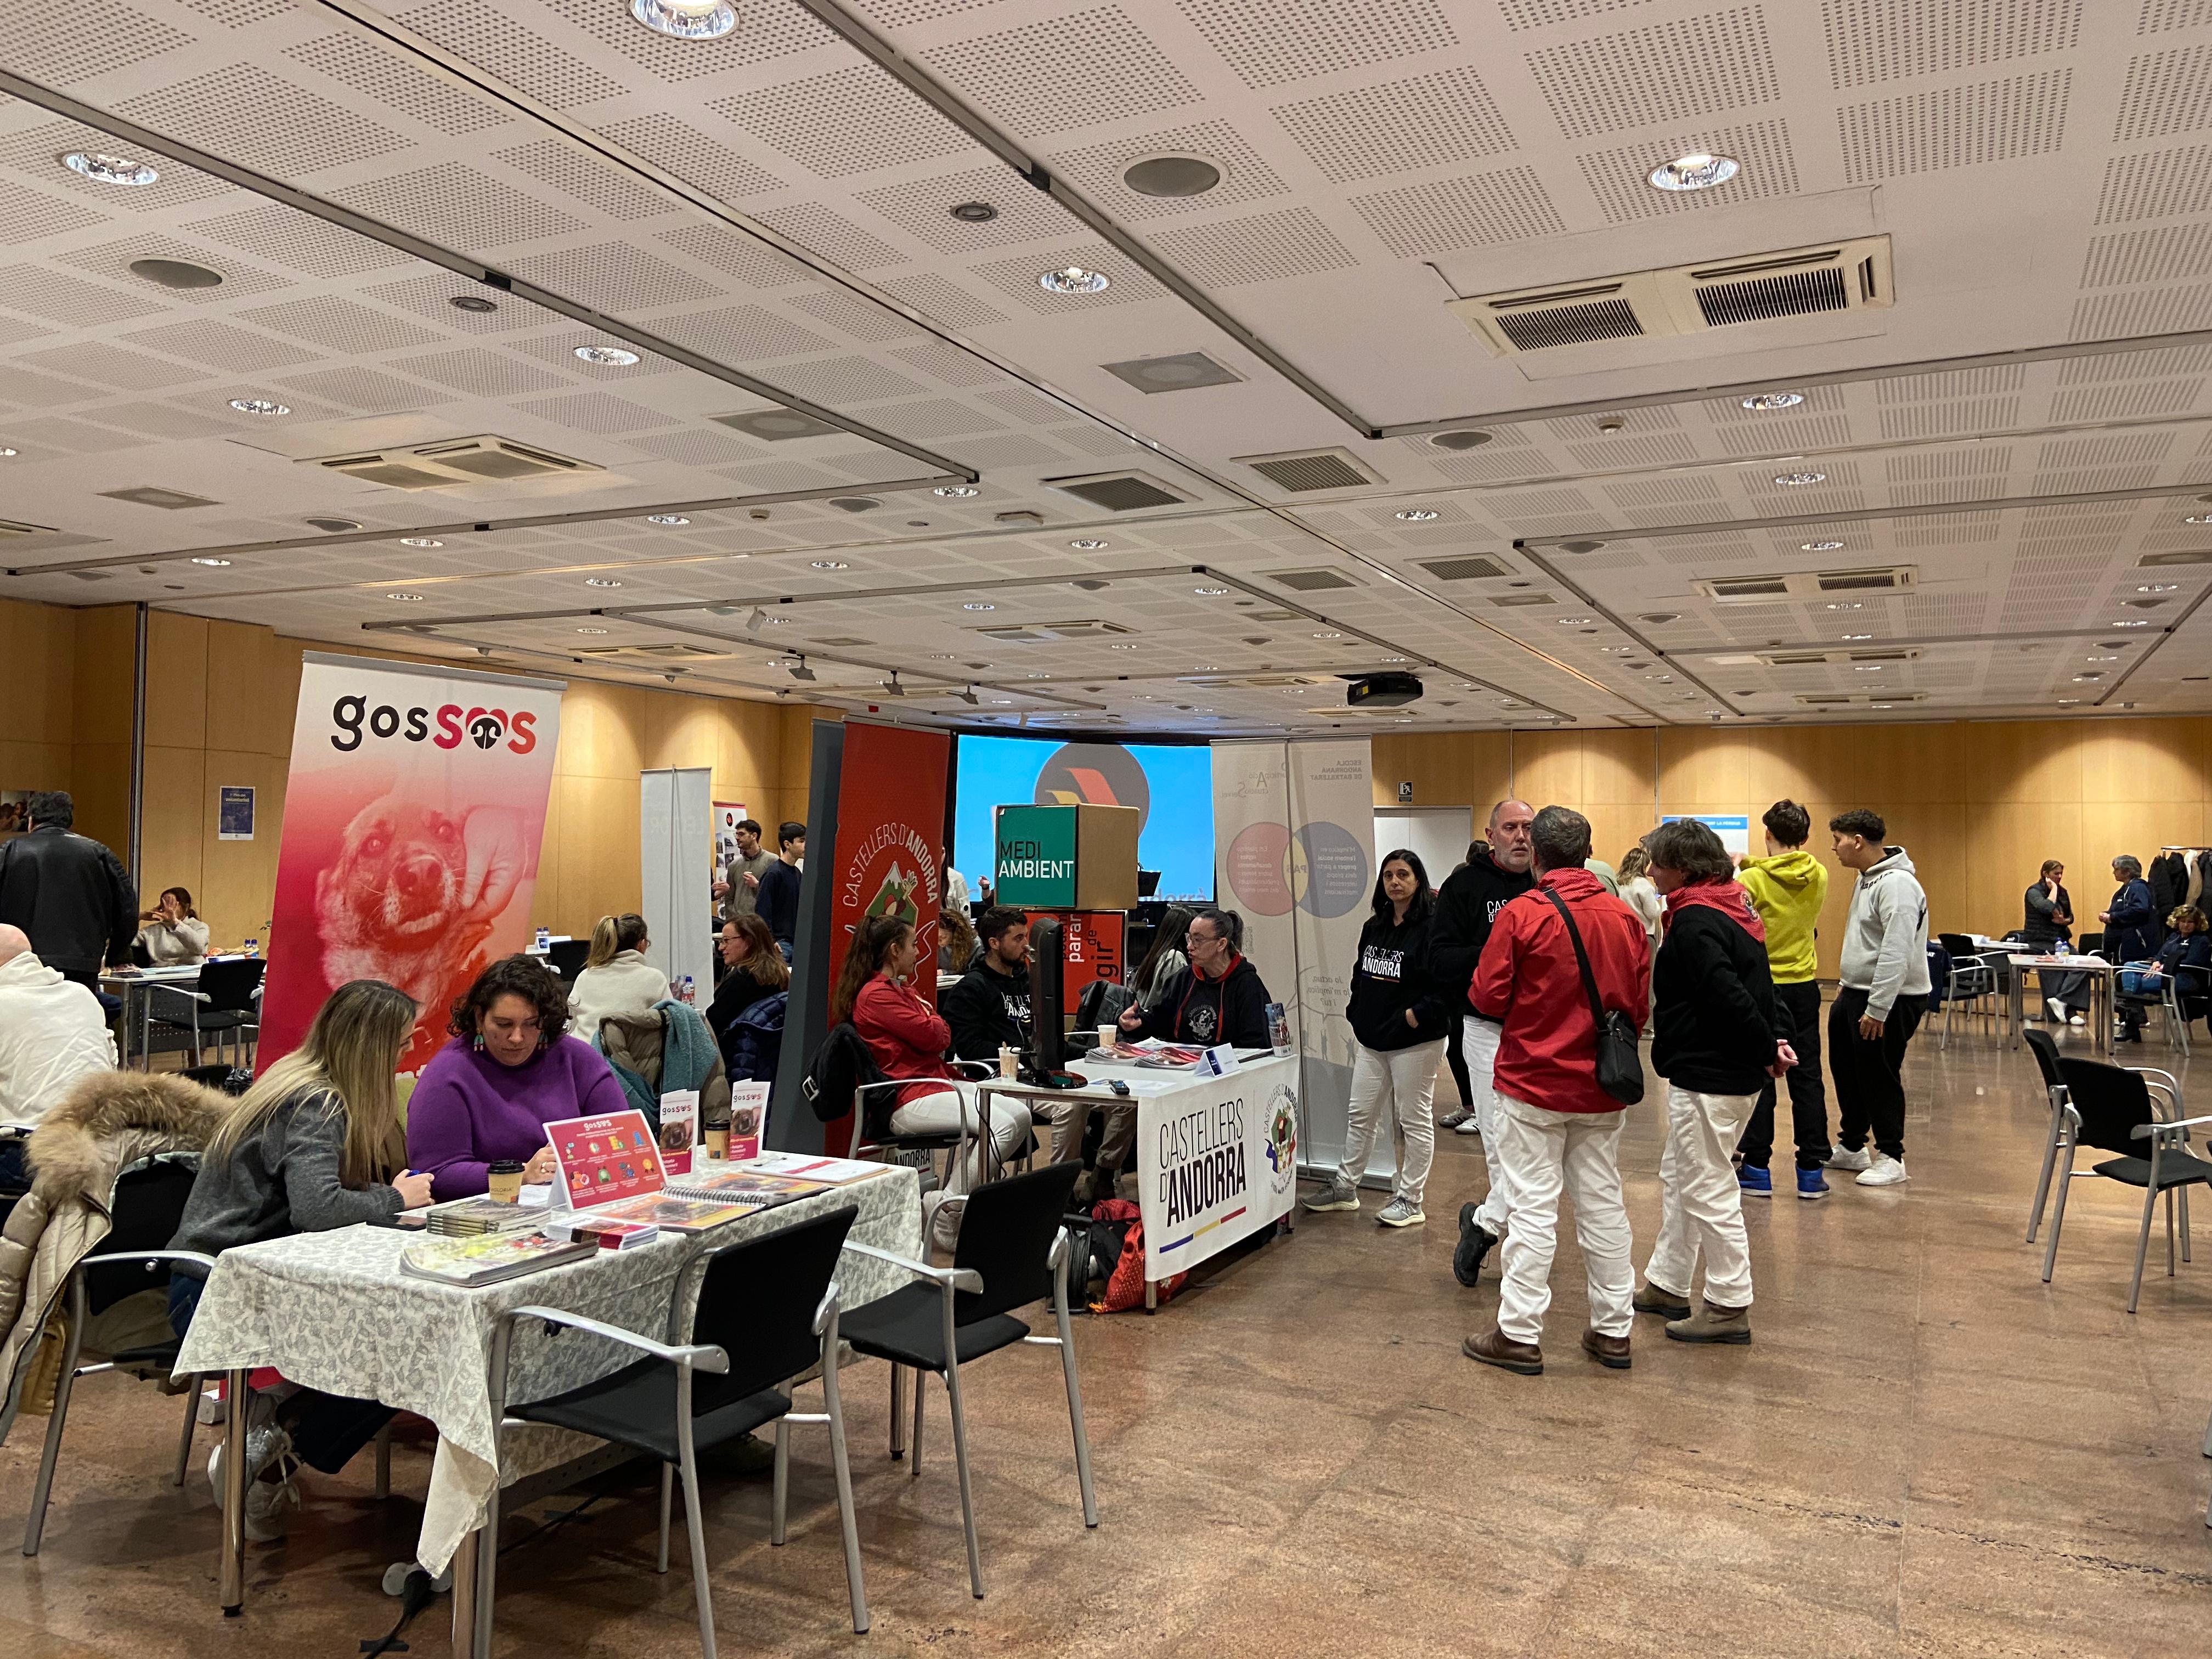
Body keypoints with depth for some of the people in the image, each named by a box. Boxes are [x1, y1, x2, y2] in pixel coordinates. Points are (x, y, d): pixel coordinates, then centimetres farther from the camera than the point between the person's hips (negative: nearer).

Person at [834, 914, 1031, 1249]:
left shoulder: (899, 989, 20)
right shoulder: (876, 995, -13)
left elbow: (943, 1037, 19)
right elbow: (933, 1036, -15)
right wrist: (932, 1017, 5)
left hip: (937, 1083, 11)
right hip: (909, 1100, -11)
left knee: (1020, 1114, -3)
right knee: (1003, 1126, -24)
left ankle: (948, 1200, -3)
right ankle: (948, 1212, -15)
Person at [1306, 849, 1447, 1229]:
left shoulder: (1431, 927, -12)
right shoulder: (1374, 927, 12)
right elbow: (1360, 976, 22)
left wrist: (1418, 1015, -19)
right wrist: (1356, 1017, 14)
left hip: (1414, 1043, -7)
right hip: (1371, 1041, 8)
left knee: (1413, 1120, 3)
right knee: (1361, 1115, 14)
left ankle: (1409, 1200, 13)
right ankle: (1345, 1187, 26)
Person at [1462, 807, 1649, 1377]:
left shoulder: (1522, 914, -14)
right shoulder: (1624, 916, 0)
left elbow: (1488, 997, -12)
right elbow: (1640, 1000, 7)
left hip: (1531, 1083, -4)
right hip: (1601, 1092, 5)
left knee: (1532, 1210, 1)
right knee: (1603, 1204, 13)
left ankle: (1520, 1335, 7)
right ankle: (1613, 1330, 22)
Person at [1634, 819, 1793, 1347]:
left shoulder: (1694, 922, -20)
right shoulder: (1730, 909, 13)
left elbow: (1727, 998, -27)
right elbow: (1755, 986, 14)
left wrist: (1767, 1050, -16)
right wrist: (1777, 1037, 4)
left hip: (1708, 1077, -11)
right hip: (1733, 1072, 11)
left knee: (1708, 1190, 0)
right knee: (1678, 1177, 20)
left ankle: (1729, 1307, 10)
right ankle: (1666, 1285, 30)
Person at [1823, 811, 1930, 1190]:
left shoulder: (1896, 884, -21)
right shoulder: (1865, 879, 12)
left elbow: (1896, 953, -27)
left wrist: (1877, 1009, -26)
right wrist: (1848, 988, 22)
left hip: (1892, 1000, -10)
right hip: (1857, 993, 10)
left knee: (1879, 1076, -2)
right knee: (1846, 1069, 16)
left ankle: (1891, 1158, 11)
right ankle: (1851, 1147, 29)